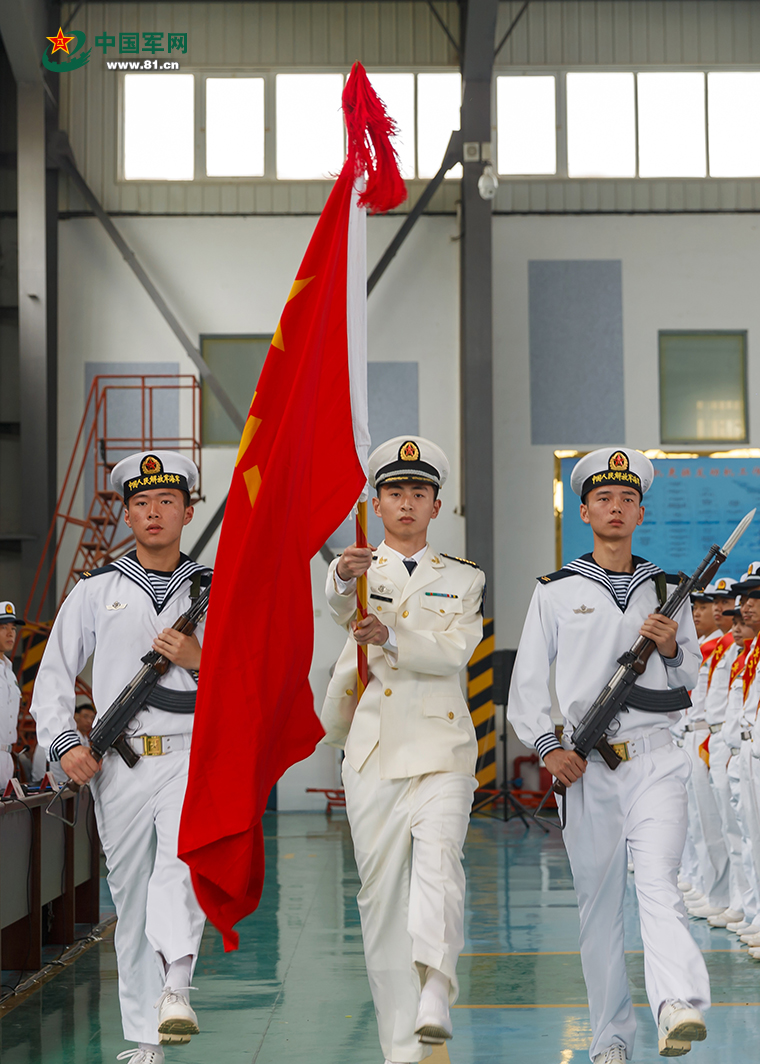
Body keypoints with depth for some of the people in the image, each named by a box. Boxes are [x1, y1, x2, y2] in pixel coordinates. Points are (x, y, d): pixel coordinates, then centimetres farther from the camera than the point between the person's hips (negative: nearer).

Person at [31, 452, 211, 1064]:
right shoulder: (96, 592, 12)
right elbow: (53, 676, 13)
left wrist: (200, 660, -7)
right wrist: (65, 742, -2)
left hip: (194, 754, -1)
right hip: (119, 763, 1)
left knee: (182, 854, -30)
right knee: (131, 900, 4)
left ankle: (174, 988, -41)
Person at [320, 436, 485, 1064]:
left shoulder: (465, 579, 13)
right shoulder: (355, 571, 12)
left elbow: (455, 651, -5)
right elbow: (341, 610, -13)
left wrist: (390, 637, -21)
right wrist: (344, 580, -36)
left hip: (441, 749, -1)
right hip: (371, 751, 1)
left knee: (439, 860, -24)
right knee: (381, 894, 0)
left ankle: (435, 999, -41)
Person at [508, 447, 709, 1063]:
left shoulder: (666, 590, 13)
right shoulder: (556, 592, 8)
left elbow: (690, 680, 18)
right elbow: (528, 680, 8)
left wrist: (671, 647, -4)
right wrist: (549, 746, -5)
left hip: (655, 757, 0)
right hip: (585, 766, 0)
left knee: (659, 880, -19)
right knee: (598, 899, 3)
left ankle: (680, 1005, -34)